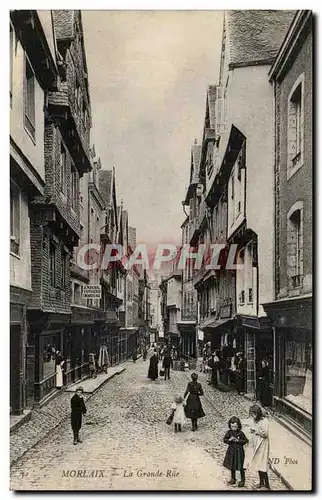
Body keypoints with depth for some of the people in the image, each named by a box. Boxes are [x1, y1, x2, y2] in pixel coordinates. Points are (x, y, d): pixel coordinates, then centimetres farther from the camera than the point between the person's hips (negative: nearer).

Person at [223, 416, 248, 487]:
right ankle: (233, 479, 31)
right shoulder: (229, 432, -2)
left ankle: (242, 480, 15)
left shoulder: (240, 433, -10)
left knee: (240, 467, 1)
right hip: (231, 451, 4)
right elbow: (224, 440, -2)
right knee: (232, 466, 15)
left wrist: (238, 440, -20)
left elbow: (245, 441, -8)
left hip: (239, 451, -4)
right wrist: (229, 439, -21)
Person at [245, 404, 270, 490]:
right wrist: (253, 431, 3)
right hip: (255, 444, 9)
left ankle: (267, 485, 4)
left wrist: (256, 430, -18)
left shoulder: (264, 421, -19)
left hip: (262, 445, -9)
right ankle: (261, 483, 27)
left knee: (262, 465, -5)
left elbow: (265, 433, -22)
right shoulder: (255, 420, 7)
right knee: (258, 464, 14)